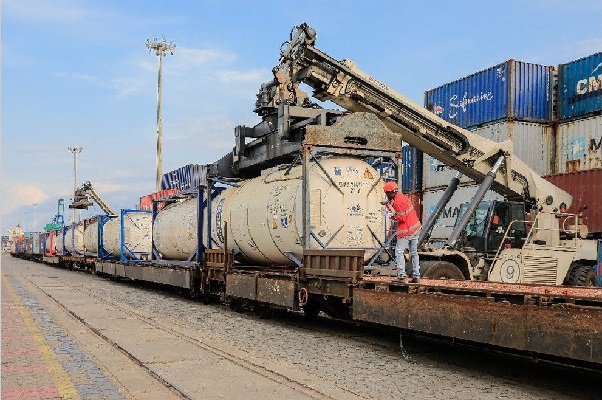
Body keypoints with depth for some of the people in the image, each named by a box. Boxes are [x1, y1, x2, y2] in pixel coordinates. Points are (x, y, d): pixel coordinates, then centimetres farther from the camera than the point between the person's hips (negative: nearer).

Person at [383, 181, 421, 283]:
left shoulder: (397, 202, -18)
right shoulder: (403, 196, 10)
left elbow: (402, 218, -20)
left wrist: (392, 212, -15)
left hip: (406, 230, -10)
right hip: (416, 227, 10)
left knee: (399, 252, -3)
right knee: (414, 252, 14)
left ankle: (402, 276, -7)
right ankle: (416, 276, 17)